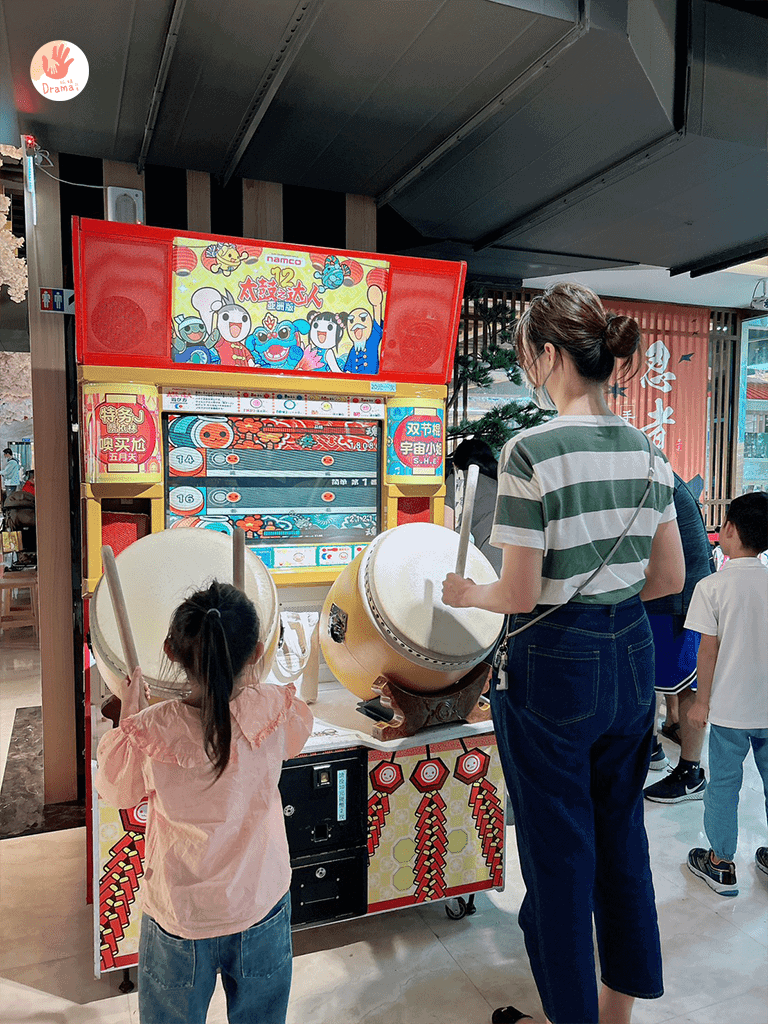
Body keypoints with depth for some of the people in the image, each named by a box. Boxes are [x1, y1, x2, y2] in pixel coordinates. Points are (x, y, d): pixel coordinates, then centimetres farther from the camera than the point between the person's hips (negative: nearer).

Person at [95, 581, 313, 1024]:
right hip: (260, 906, 1)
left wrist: (129, 709, 2)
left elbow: (116, 791, -5)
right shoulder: (274, 711, -24)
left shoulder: (148, 730, -27)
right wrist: (251, 683, 10)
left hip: (178, 916, 0)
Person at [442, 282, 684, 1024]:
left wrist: (464, 593, -1)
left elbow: (519, 595, -19)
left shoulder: (531, 451, -20)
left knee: (558, 852, 14)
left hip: (555, 666, -7)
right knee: (622, 835, 24)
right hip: (630, 659, 7)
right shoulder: (647, 450, 1)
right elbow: (670, 578, 6)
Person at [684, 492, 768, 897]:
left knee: (723, 784, 10)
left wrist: (702, 700, -2)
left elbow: (708, 650, -12)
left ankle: (721, 864, 23)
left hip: (729, 708, -4)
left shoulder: (712, 586, -15)